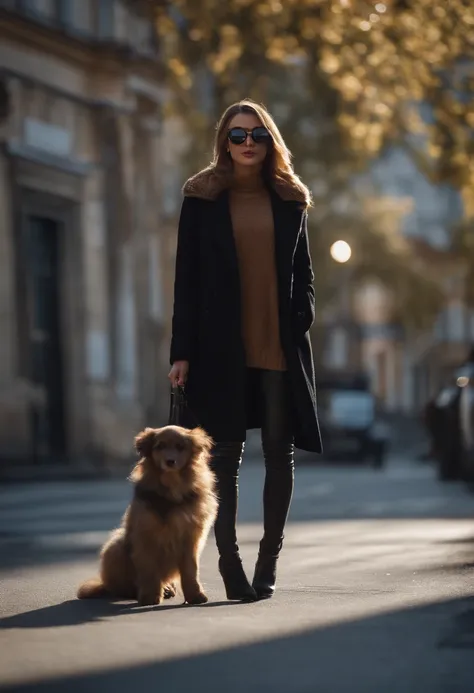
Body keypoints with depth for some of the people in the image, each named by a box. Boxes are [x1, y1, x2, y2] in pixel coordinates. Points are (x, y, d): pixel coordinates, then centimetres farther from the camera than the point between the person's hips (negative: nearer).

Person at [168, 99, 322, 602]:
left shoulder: (289, 200, 10)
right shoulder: (202, 198, 4)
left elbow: (303, 274, 14)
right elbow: (186, 279, 1)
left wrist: (301, 328, -1)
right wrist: (182, 352, -4)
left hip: (281, 348, 2)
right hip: (222, 347, -2)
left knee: (280, 453, 3)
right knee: (225, 454, 0)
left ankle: (268, 563, 11)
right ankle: (229, 561, 4)